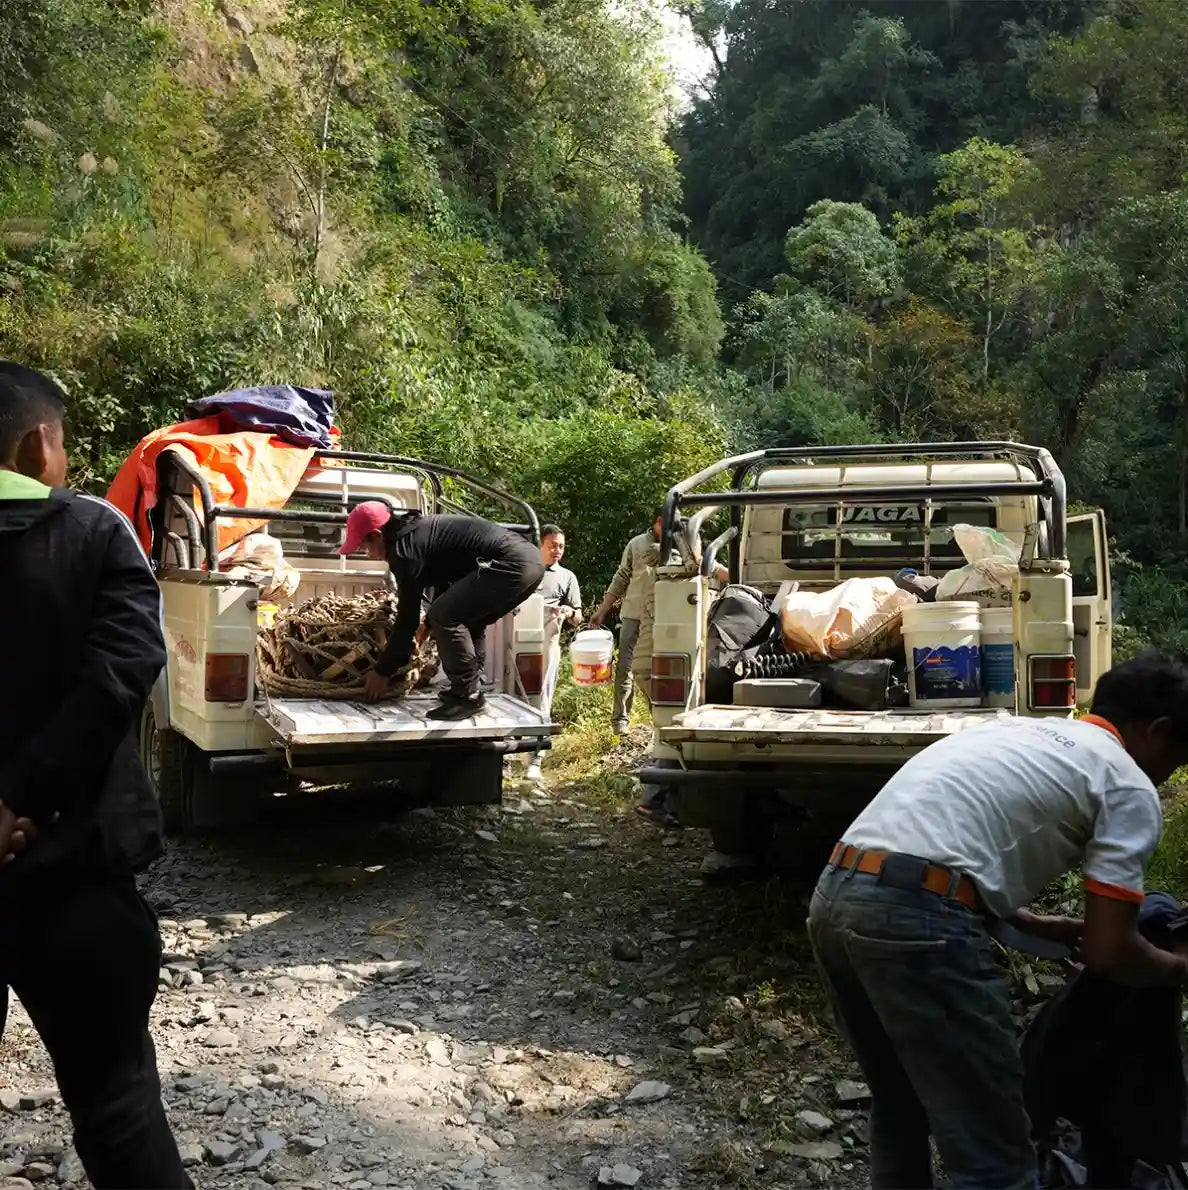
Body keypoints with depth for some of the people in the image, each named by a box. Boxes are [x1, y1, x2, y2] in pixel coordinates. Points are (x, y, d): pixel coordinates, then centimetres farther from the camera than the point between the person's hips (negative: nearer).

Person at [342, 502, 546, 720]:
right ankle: (471, 688, 23)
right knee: (468, 619, 25)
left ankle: (467, 696, -2)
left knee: (444, 617, -7)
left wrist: (383, 671, 4)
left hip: (511, 564, -11)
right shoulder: (419, 530, 23)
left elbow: (407, 617, -4)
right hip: (530, 559, 11)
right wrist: (431, 624, 47)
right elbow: (445, 581, 37)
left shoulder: (403, 549, -6)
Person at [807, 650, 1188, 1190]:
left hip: (834, 896, 9)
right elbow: (1107, 952, 3)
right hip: (916, 920, -9)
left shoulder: (1018, 732, 30)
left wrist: (1037, 924, 43)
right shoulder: (1128, 786, 7)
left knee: (899, 1108, 27)